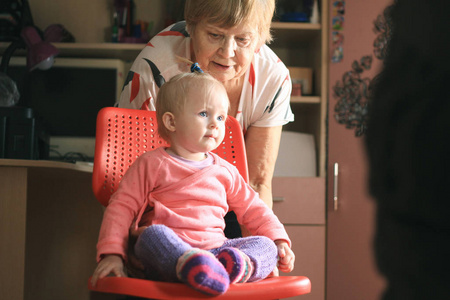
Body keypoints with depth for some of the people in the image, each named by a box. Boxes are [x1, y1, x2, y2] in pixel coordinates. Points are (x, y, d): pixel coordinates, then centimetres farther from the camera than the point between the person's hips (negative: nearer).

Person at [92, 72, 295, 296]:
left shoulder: (225, 171, 21)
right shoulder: (152, 164, 7)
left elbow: (252, 208, 26)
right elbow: (122, 206, 4)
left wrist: (279, 240, 11)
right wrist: (112, 253, -8)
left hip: (214, 249, 5)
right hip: (168, 252, -4)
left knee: (266, 245, -15)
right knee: (153, 233, -35)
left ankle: (240, 267, -46)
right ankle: (190, 266, -59)